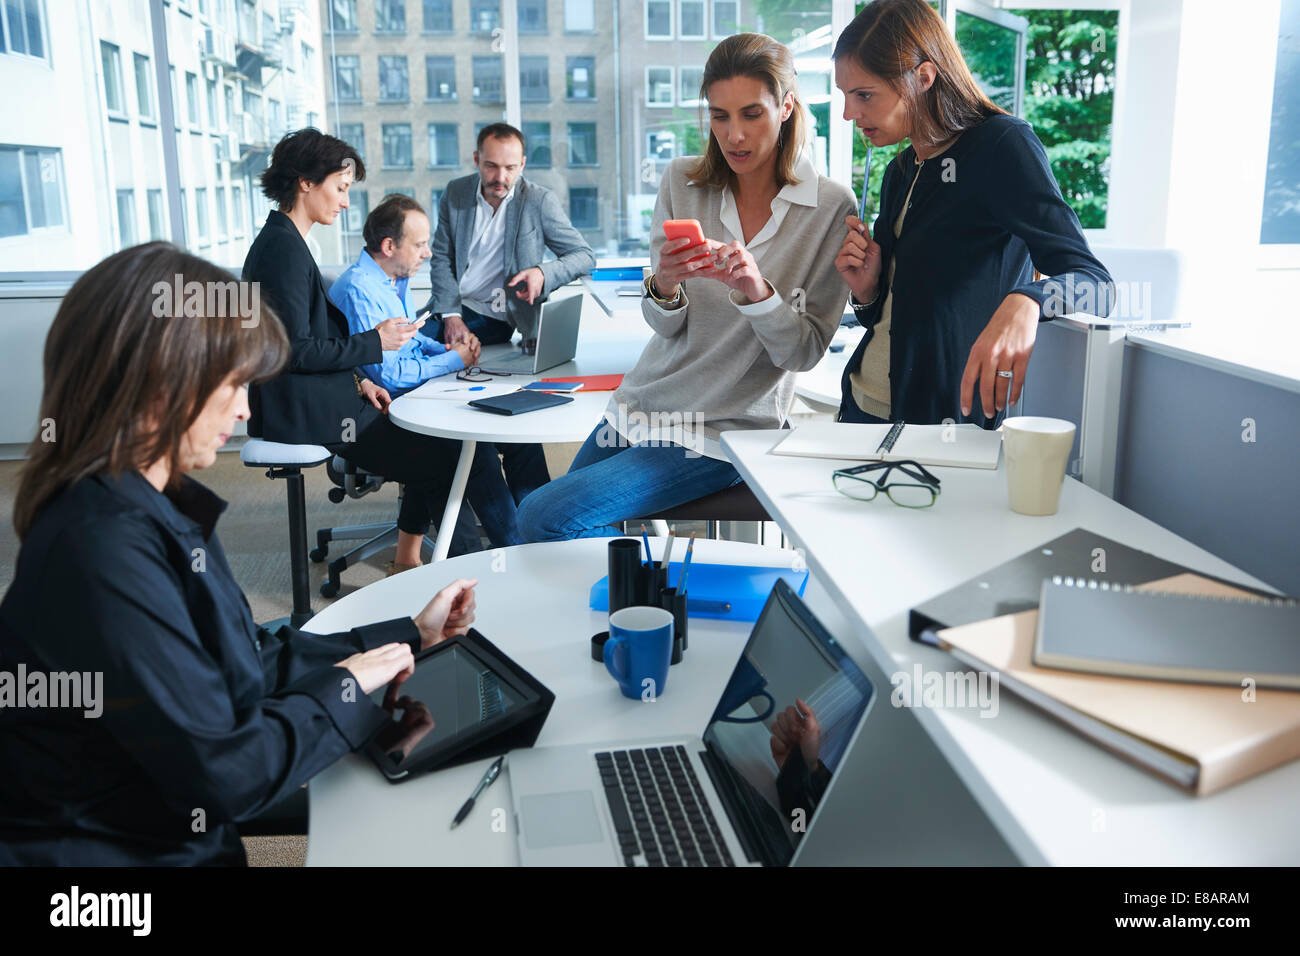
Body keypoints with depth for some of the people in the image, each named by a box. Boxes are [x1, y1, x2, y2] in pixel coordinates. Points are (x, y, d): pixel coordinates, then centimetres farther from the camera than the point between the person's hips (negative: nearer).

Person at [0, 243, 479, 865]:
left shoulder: (161, 508, 2)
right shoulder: (103, 550, -27)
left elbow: (251, 659, 9)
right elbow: (225, 774, -24)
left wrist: (408, 635, 10)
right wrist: (342, 689, -10)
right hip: (120, 849, -8)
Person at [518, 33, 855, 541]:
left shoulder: (832, 207, -10)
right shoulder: (682, 181, -1)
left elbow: (805, 352, -9)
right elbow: (666, 326, -1)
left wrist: (757, 290, -28)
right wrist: (663, 287, -25)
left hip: (723, 434, -5)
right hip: (641, 403, 5)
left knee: (544, 518, -16)